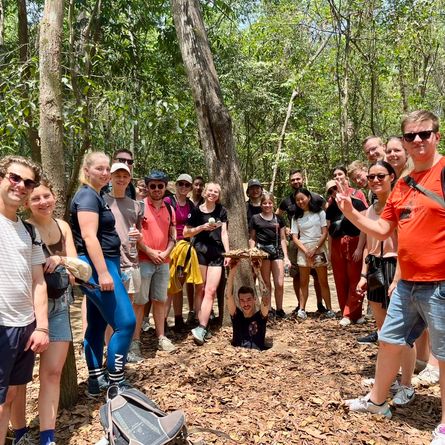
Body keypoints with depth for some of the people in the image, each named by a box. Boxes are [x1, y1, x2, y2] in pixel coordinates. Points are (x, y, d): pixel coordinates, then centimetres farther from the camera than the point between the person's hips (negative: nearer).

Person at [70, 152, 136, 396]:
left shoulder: (96, 195, 17)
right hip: (97, 266, -10)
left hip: (102, 265, 10)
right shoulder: (87, 196, -13)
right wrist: (103, 273, -26)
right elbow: (89, 237, -22)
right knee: (125, 322, -8)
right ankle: (115, 383, 3)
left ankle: (96, 382, 24)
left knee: (97, 325, 14)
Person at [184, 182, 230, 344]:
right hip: (200, 251, -1)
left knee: (211, 290, -9)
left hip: (217, 253, 1)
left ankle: (201, 328, -11)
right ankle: (203, 327, 9)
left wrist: (227, 252, -2)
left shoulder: (221, 211, 10)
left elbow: (224, 232, 7)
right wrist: (203, 227, -10)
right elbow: (186, 233, 4)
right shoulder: (196, 210, 4)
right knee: (200, 289, 3)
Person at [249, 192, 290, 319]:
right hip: (262, 251, -1)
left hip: (277, 251, 2)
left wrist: (286, 256, 6)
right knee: (266, 284, 4)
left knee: (279, 284, -2)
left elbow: (282, 238, 12)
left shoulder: (278, 219, 11)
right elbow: (252, 238, 8)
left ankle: (279, 310, 14)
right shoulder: (255, 218, 6)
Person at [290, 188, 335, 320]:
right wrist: (306, 251, -10)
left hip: (319, 249, -1)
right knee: (303, 282, 2)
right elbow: (295, 237, 3)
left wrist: (315, 249, -10)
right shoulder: (296, 217, 9)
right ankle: (301, 309, 4)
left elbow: (325, 233, -1)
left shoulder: (319, 213, 4)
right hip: (303, 251, 2)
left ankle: (329, 309, 6)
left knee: (323, 282, 1)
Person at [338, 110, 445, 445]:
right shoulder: (402, 184, 11)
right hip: (407, 283, 7)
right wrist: (350, 213, 1)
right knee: (389, 340, 17)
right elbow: (382, 230, 12)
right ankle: (377, 401, 37)